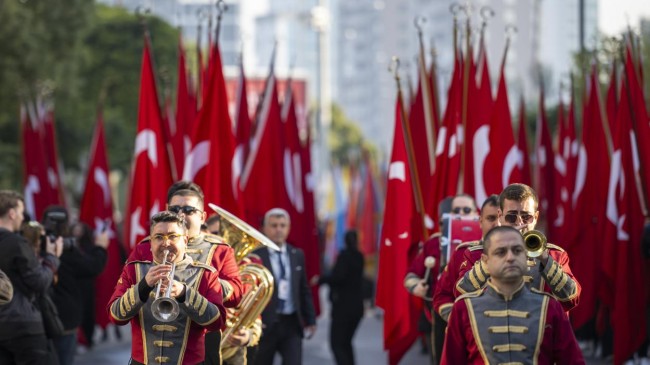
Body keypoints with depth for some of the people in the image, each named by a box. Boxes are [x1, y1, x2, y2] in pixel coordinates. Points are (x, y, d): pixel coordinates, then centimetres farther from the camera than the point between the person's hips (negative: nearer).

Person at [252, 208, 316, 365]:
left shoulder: (297, 255, 9)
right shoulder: (254, 256, -5)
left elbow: (304, 290, 15)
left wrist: (310, 320, 13)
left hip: (292, 323, 3)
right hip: (265, 324, -3)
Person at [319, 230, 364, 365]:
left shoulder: (344, 255, -13)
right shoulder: (358, 257, 10)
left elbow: (338, 277, -25)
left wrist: (321, 280, -14)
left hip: (343, 306, -8)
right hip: (357, 306, 8)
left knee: (337, 343, -5)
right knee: (345, 342, 18)